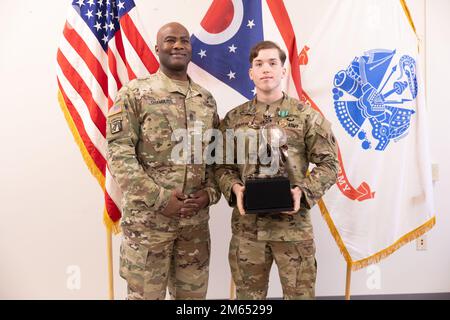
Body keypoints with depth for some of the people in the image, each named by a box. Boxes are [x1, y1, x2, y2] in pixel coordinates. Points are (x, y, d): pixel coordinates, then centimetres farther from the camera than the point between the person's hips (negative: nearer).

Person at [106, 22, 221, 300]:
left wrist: (211, 192, -5)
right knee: (145, 293, 10)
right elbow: (119, 153, -11)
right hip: (147, 218, -4)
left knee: (193, 293, 18)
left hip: (196, 219, 4)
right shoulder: (134, 93, -4)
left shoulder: (207, 100, 10)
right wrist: (159, 198, -17)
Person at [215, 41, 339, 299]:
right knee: (249, 294, 17)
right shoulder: (233, 119, 6)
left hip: (293, 226, -1)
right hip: (247, 226, 2)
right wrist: (234, 188, -11)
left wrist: (303, 191, -15)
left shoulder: (306, 116, -1)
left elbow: (329, 164, 0)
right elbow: (222, 165, 8)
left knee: (299, 293, 13)